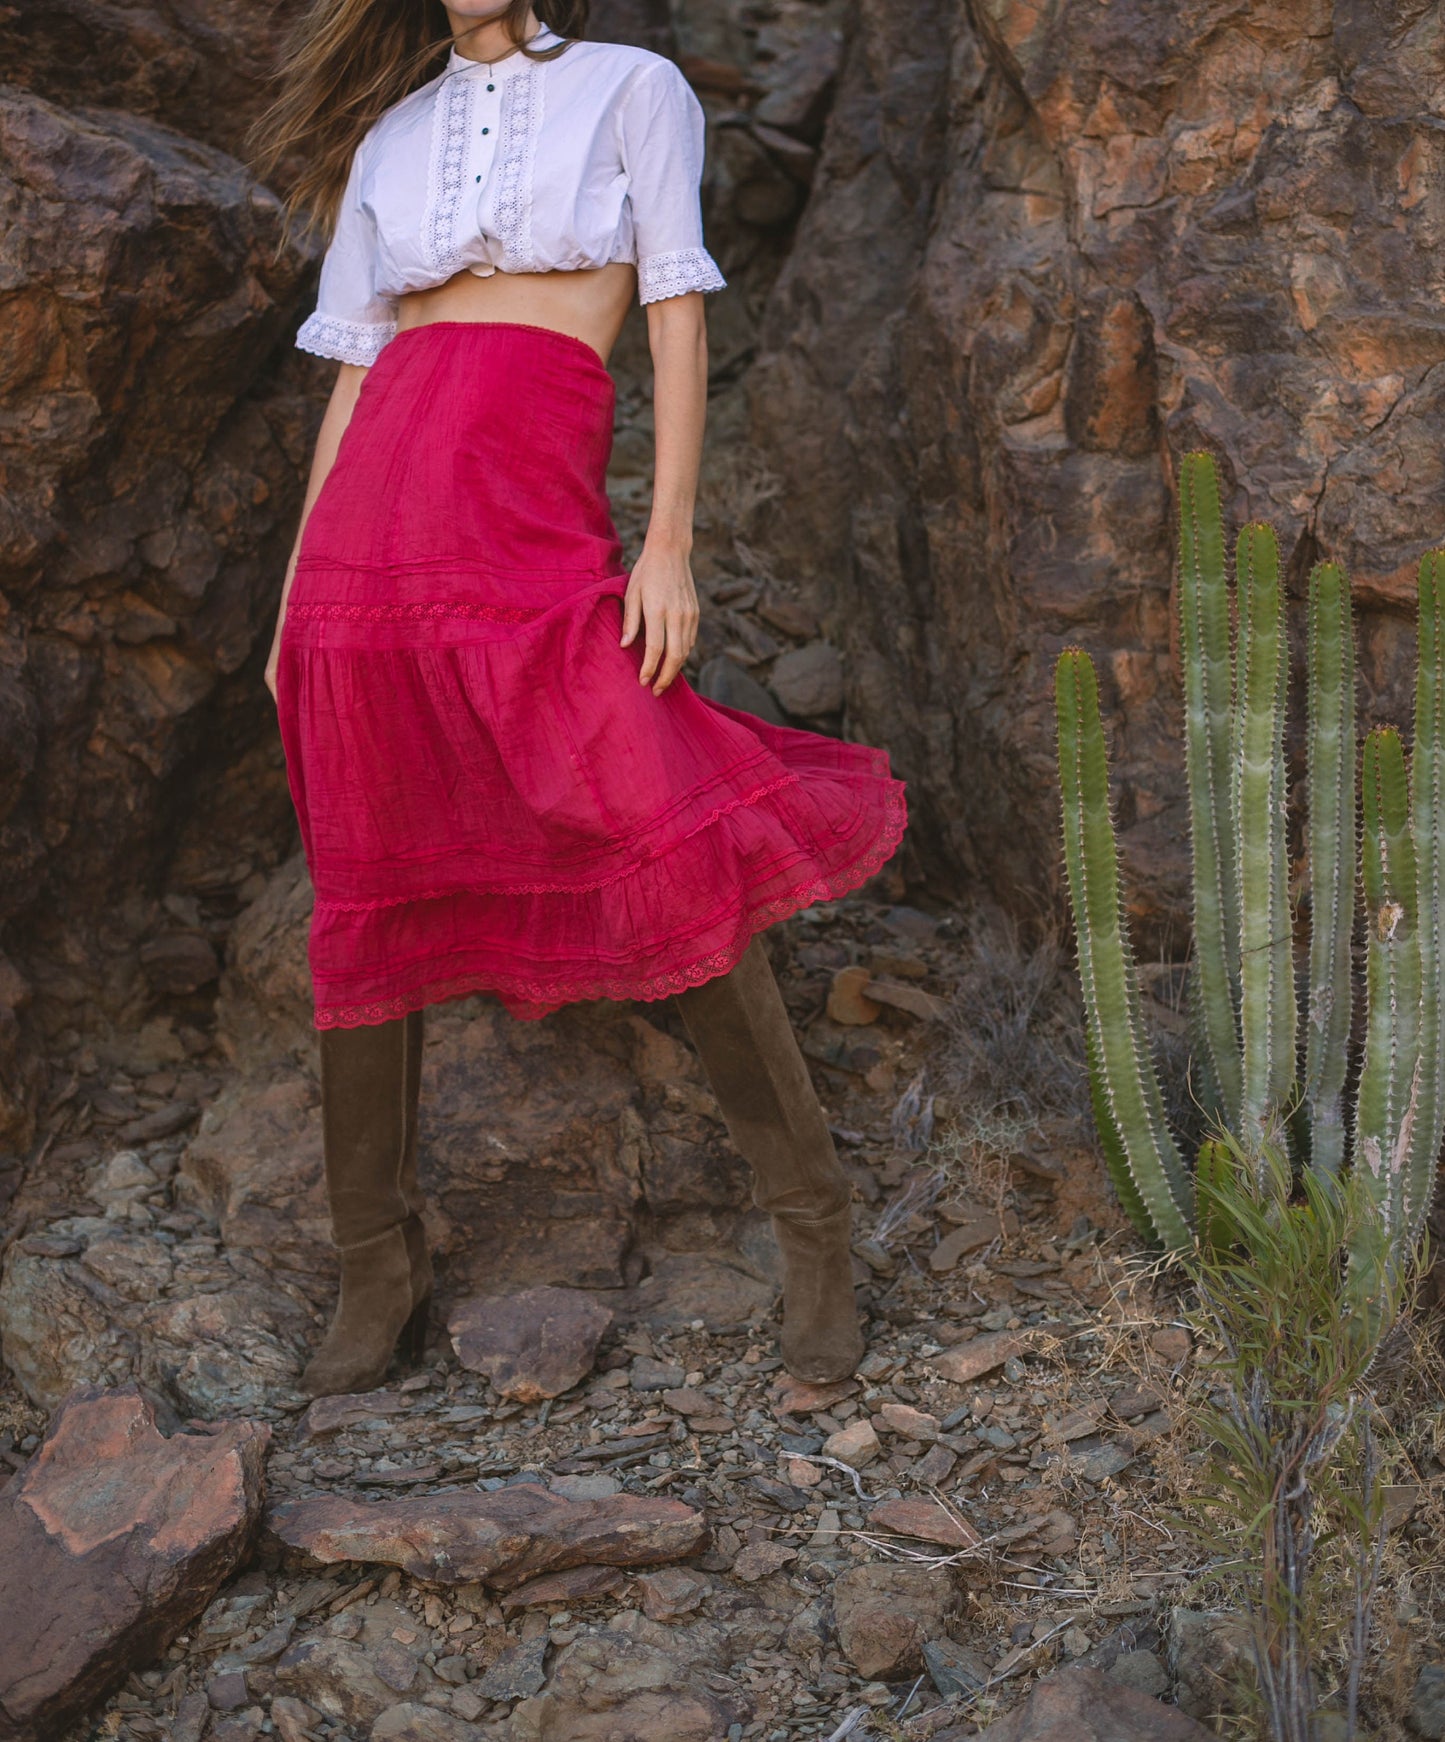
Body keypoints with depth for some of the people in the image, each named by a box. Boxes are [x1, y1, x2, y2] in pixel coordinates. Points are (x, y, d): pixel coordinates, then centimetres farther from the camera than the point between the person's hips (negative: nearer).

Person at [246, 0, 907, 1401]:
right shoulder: (385, 139, 18)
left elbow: (679, 316, 3)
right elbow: (355, 371, 18)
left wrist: (670, 540, -8)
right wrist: (297, 598, 13)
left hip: (536, 543, -4)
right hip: (368, 548, 4)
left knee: (676, 871, -12)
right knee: (369, 912, 5)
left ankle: (810, 1226, 5)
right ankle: (380, 1275, 18)